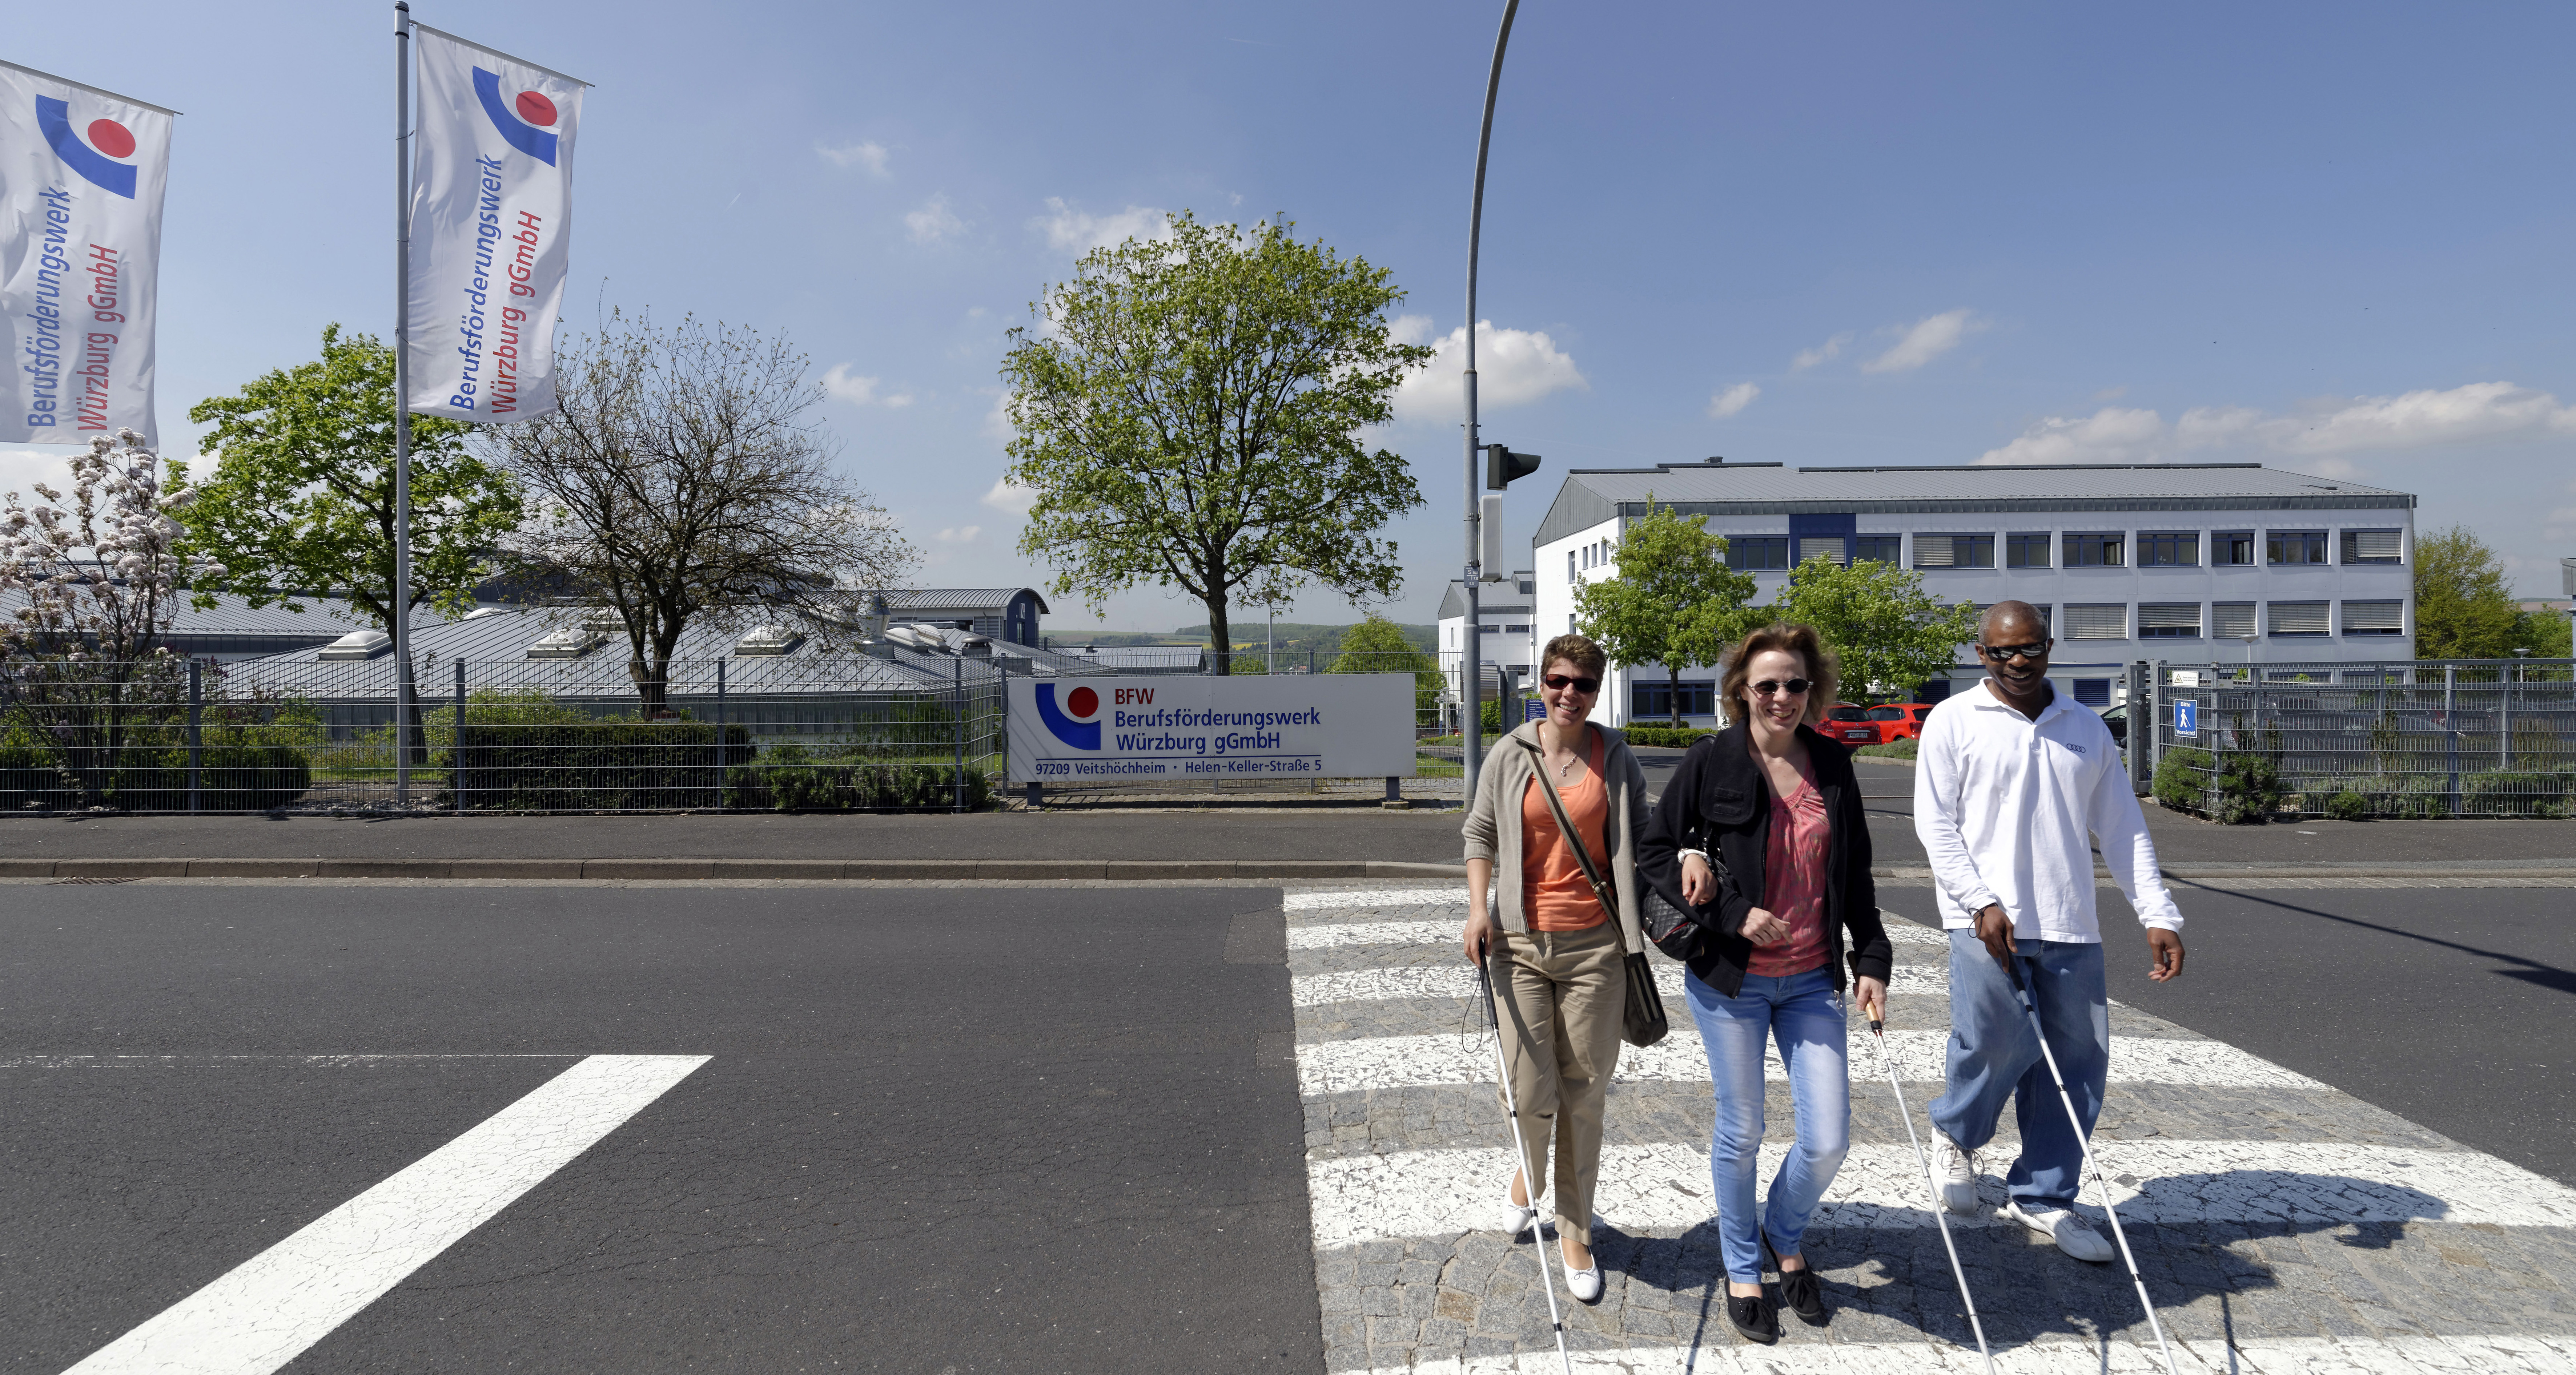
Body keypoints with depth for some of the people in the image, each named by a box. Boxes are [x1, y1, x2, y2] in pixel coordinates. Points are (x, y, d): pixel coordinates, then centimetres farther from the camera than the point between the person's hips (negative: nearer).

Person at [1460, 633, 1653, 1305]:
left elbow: (1640, 838, 10)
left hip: (1595, 944, 1)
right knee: (1532, 1092, 0)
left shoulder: (1616, 757, 3)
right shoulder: (1509, 756, 2)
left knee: (1585, 1093, 7)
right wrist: (1479, 908, -4)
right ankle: (1527, 1173, 36)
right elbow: (1480, 833, 7)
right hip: (1521, 941, 0)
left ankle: (1575, 1233, 26)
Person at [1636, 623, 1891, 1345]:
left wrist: (1871, 960, 5)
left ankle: (1784, 1237, 36)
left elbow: (1855, 875, 11)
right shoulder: (1711, 761, -9)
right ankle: (1742, 1269, 33)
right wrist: (1733, 915, -15)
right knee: (1741, 1131, 10)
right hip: (1730, 979, -3)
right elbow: (1654, 851, -6)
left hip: (1813, 980, 3)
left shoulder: (1833, 765, 3)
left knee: (1829, 1140, 4)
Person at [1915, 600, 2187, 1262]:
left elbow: (2124, 830, 15)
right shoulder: (1954, 721, 2)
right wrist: (1983, 903, -13)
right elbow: (1935, 823, -3)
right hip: (1987, 920, -4)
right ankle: (1958, 1135, 22)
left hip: (2071, 926, 5)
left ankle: (2041, 1196, 23)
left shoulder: (2086, 728, 15)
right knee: (1998, 1041, -11)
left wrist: (2158, 915, 6)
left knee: (2078, 1062, 6)